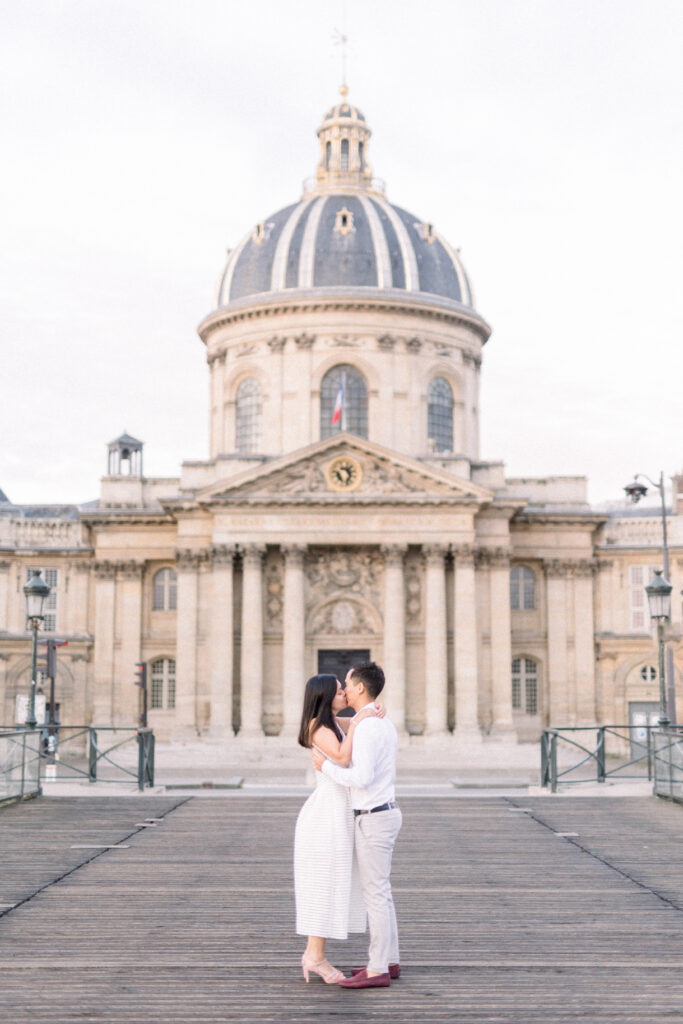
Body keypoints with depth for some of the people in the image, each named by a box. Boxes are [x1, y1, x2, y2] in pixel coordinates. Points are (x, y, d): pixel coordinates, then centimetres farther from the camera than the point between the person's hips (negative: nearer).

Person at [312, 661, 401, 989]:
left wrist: (325, 767, -13)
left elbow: (362, 779, -27)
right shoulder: (385, 725, 12)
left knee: (375, 895, -3)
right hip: (382, 815, 10)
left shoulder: (367, 727, -21)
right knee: (379, 891, 16)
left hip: (374, 821, -10)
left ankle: (377, 970, 3)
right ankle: (387, 961, 23)